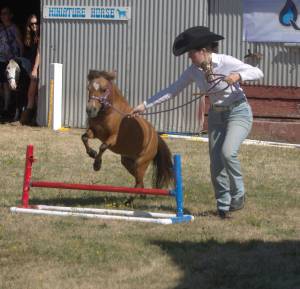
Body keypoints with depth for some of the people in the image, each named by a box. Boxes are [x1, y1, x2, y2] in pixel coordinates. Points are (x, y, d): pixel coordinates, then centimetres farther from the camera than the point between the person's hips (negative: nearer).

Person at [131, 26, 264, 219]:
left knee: (227, 152, -26)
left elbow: (258, 73, -19)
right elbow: (172, 90, 2)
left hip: (238, 112, -6)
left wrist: (238, 76, -38)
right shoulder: (194, 71, -4)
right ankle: (223, 206, 17)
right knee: (216, 163, 3)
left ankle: (238, 195, -5)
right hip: (216, 115, 6)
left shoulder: (226, 62, -20)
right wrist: (145, 105, -2)